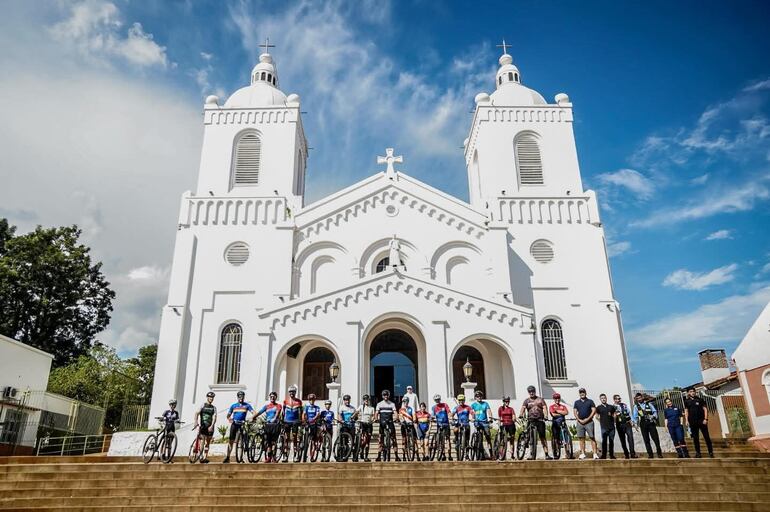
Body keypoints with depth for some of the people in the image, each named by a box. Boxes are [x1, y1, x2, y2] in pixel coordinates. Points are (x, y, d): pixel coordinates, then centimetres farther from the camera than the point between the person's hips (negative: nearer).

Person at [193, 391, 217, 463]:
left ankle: (205, 457, 11)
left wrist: (212, 426, -18)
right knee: (202, 442, -14)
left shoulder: (214, 408, 10)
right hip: (202, 425, -3)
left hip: (210, 427, 3)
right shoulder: (203, 405, 4)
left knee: (207, 443, 6)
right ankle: (201, 457, -14)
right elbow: (197, 413, -9)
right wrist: (196, 422, -27)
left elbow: (214, 417, -2)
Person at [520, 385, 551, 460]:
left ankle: (546, 454, 0)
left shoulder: (540, 400, 12)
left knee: (542, 438, -1)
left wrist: (545, 416, -18)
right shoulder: (527, 401, 11)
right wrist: (520, 415, -24)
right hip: (531, 420, 0)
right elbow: (523, 408, -4)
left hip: (540, 420, 0)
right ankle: (532, 454, 3)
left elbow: (544, 408, 1)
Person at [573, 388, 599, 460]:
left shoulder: (590, 401, 6)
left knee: (592, 438, -7)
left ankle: (595, 453, -8)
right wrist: (579, 420, -5)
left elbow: (594, 411, -2)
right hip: (580, 422, 3)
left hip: (589, 422, -3)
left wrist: (587, 419, -9)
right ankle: (582, 453, 7)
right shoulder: (576, 402, 13)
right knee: (581, 438, 3)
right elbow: (575, 412, 9)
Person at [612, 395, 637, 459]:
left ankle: (632, 454, -11)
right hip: (620, 425, -2)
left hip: (627, 423, 2)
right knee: (623, 440, 3)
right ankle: (626, 454, 12)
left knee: (630, 437, -11)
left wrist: (631, 421, 5)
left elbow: (629, 413, 11)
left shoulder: (624, 405, 10)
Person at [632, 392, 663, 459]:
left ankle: (659, 453, 8)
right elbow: (635, 416, 4)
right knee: (646, 440, 1)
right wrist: (636, 423, -9)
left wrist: (654, 416, -12)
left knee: (655, 438, -2)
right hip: (643, 425, 1)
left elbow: (655, 411, 7)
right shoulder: (636, 406, 8)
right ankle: (650, 454, 5)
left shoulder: (648, 404, 9)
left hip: (651, 423, -1)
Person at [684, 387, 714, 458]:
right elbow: (686, 411, 9)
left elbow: (705, 409, 2)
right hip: (693, 422, 2)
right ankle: (698, 453, 9)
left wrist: (706, 419, -8)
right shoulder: (687, 401, 9)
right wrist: (686, 420, -1)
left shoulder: (700, 400, 4)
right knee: (695, 438, 4)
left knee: (706, 437, -1)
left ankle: (711, 452, 6)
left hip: (701, 421, -2)